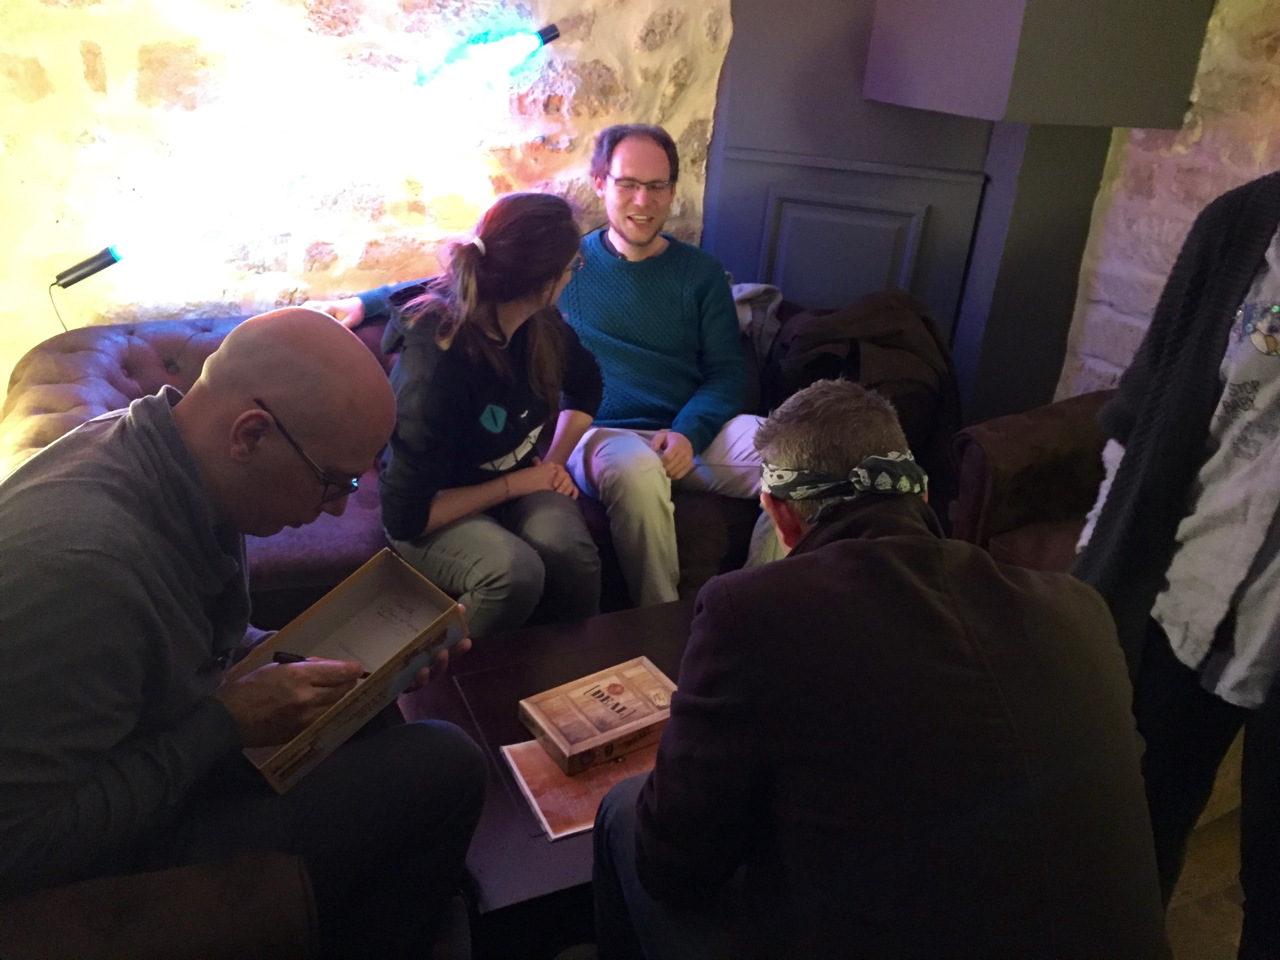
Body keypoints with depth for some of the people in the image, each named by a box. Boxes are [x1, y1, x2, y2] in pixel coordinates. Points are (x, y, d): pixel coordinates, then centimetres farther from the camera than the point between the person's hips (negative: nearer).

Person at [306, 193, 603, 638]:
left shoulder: (540, 324, -9)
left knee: (569, 551, -30)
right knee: (513, 572, -36)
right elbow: (407, 516, -23)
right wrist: (515, 484, -18)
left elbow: (585, 385, 15)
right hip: (439, 508, -4)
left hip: (519, 481, 5)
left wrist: (554, 461, 3)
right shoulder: (434, 370, -28)